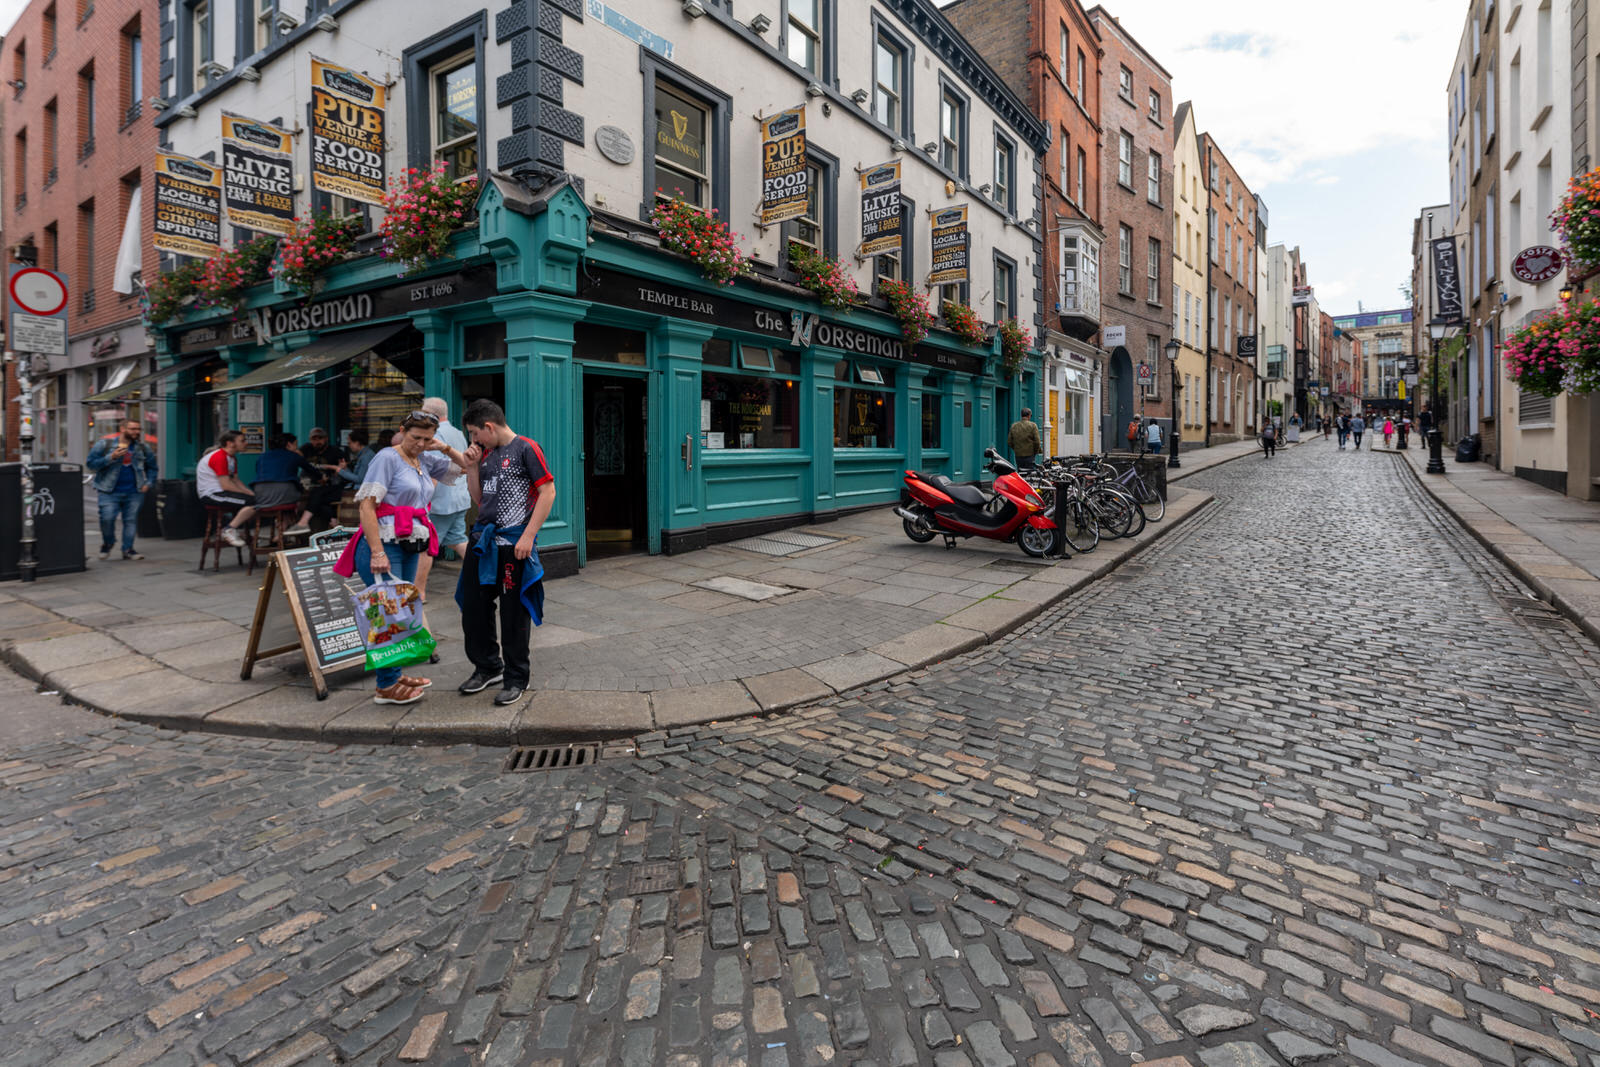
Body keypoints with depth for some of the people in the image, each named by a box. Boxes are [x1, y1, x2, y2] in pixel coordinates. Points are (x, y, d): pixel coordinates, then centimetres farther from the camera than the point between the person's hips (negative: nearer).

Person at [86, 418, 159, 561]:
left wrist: (148, 483, 7)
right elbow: (91, 463, -3)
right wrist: (111, 457, -16)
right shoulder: (105, 444, 0)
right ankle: (107, 543, 17)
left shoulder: (142, 447, 10)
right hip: (110, 491, -2)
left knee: (131, 520, 3)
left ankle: (128, 549, 11)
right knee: (107, 518, -10)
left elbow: (151, 467, 20)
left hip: (134, 492, 3)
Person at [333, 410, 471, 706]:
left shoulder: (426, 460, 13)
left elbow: (464, 466, 26)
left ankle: (396, 674, 26)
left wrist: (445, 448, 5)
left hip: (409, 548, 8)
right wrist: (377, 552, -21)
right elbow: (366, 506, -14)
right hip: (383, 546, -8)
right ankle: (386, 686, 2)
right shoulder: (387, 458, -8)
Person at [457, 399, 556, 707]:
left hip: (513, 544, -8)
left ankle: (516, 679, 15)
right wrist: (472, 467, 6)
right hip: (482, 539, 8)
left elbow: (548, 491, -14)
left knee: (514, 613, 1)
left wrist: (528, 535, -19)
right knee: (473, 606, 12)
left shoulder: (526, 449, -8)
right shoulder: (486, 453, 14)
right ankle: (488, 667, 31)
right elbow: (479, 499, 21)